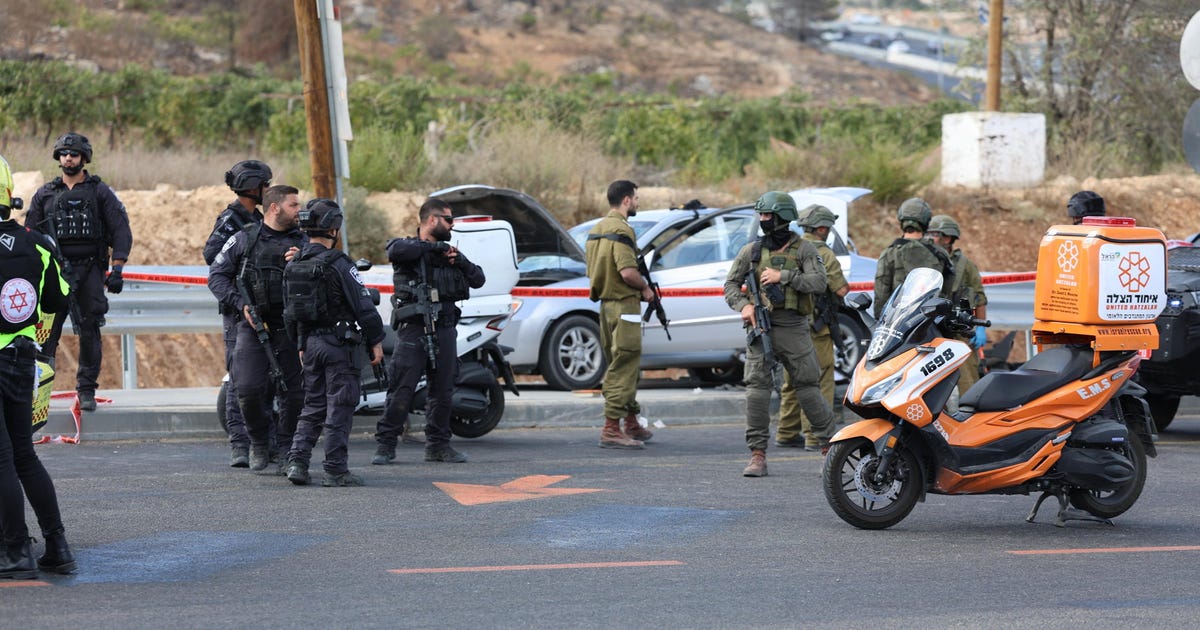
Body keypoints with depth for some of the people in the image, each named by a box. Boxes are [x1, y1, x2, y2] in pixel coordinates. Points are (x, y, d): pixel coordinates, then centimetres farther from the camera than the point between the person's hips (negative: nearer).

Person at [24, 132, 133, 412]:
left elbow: (121, 232, 4)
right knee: (46, 332, -8)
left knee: (89, 331, -1)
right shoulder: (45, 195, 12)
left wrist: (117, 269, -6)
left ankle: (87, 391, 6)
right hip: (54, 270, 1)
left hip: (90, 271, -1)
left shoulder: (100, 192, 7)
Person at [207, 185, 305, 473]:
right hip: (252, 325, -2)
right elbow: (216, 275, 3)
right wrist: (241, 305, -9)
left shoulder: (302, 242, 10)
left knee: (294, 391, -1)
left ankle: (286, 450, 13)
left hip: (290, 327, 2)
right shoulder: (244, 239, 3)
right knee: (248, 389, -10)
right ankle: (259, 443, 13)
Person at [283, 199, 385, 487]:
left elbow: (290, 312, 15)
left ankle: (297, 461, 4)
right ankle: (335, 471, -1)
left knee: (313, 406, 14)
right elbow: (364, 306, -14)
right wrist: (376, 341, -5)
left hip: (310, 343, 7)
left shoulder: (293, 266, 7)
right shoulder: (338, 264, -14)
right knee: (339, 408, -2)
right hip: (338, 344, -7)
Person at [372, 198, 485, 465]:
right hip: (413, 329, -6)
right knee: (401, 391, -9)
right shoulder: (407, 246, 1)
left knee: (442, 391, 7)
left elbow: (479, 280, 14)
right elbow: (395, 251, -24)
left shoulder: (448, 251, 18)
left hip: (444, 329, 6)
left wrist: (461, 261, -5)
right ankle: (385, 445, -4)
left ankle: (438, 444, 16)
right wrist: (433, 247, -20)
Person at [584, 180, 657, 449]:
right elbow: (628, 272, -26)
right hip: (624, 305, -10)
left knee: (625, 367, 18)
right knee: (623, 369, -8)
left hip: (605, 304, 10)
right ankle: (611, 430, -10)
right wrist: (646, 288, -7)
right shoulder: (621, 230, -16)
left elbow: (591, 273, 19)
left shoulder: (596, 230, 14)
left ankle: (632, 424, 27)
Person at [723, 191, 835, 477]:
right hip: (760, 326, 2)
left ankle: (831, 447, 9)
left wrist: (783, 276, -13)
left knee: (807, 387, -2)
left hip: (793, 327, -2)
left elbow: (818, 283, -8)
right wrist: (743, 305, -3)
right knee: (757, 386, -6)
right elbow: (731, 284, 16)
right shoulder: (751, 250, 12)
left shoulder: (803, 249, 4)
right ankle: (758, 455, -4)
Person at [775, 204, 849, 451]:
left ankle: (786, 433, 21)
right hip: (816, 326, -7)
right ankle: (816, 435, -6)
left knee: (792, 381, 16)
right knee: (820, 381, -4)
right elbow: (841, 290, -13)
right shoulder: (824, 254, -12)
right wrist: (844, 285, 8)